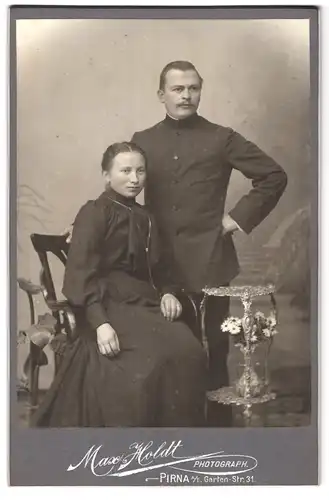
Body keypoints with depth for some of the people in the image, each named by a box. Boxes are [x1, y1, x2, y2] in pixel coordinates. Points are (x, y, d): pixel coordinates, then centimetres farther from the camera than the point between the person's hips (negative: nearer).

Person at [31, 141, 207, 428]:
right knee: (151, 360, -29)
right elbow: (80, 273, -12)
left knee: (187, 352, -20)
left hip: (142, 302, 6)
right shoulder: (93, 213, -3)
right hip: (106, 303, -6)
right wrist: (100, 322, -24)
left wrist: (167, 293, -1)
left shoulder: (143, 218, 18)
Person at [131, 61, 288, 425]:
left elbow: (274, 176, 5)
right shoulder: (142, 141, 11)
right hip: (160, 263, 2)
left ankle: (217, 419, 17)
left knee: (211, 350, 3)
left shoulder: (221, 138, 3)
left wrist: (241, 217, -1)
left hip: (208, 262, -2)